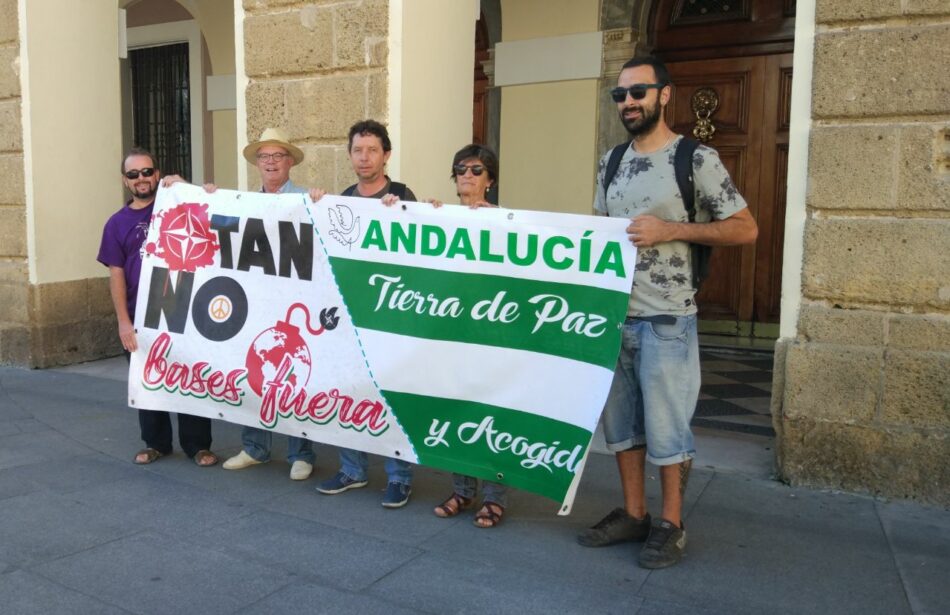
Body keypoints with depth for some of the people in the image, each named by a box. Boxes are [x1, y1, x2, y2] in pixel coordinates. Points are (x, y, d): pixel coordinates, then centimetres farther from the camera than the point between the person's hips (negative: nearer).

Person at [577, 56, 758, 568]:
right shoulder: (612, 161, 12)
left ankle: (671, 525, 20)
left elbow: (745, 229, -6)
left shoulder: (697, 158, -6)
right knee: (620, 418, 13)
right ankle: (633, 514, 28)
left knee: (666, 424, 3)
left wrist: (669, 229, -16)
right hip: (612, 312, 6)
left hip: (666, 318, -6)